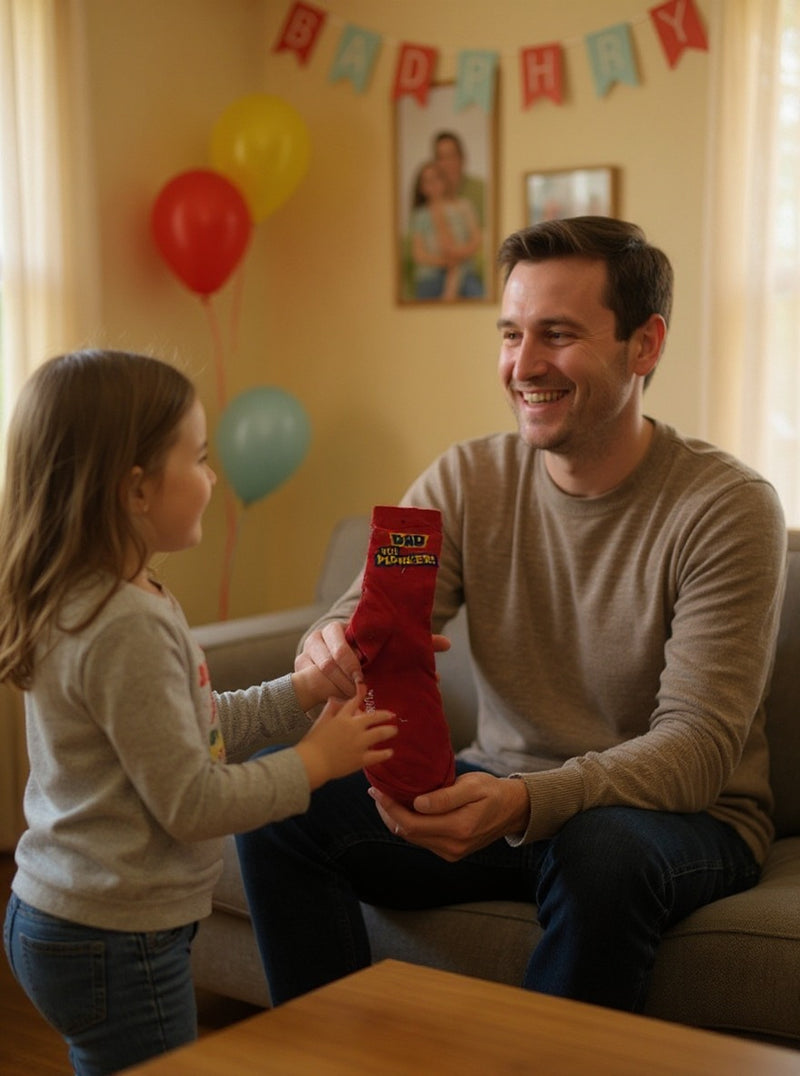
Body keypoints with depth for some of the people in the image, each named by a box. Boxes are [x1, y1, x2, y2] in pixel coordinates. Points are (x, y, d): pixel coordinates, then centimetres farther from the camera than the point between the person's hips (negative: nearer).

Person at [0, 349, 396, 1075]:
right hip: (115, 941, -10)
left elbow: (203, 724, 14)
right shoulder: (128, 628, -26)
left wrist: (312, 687, 5)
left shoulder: (93, 603, 5)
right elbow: (193, 803, -23)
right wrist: (317, 760, -12)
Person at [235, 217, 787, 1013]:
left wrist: (529, 803, -39)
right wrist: (332, 651, -36)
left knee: (602, 847, -38)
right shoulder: (465, 480, -1)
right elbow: (362, 622, -9)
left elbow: (698, 746, -22)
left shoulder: (727, 507, -15)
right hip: (500, 789, 4)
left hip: (682, 817, -4)